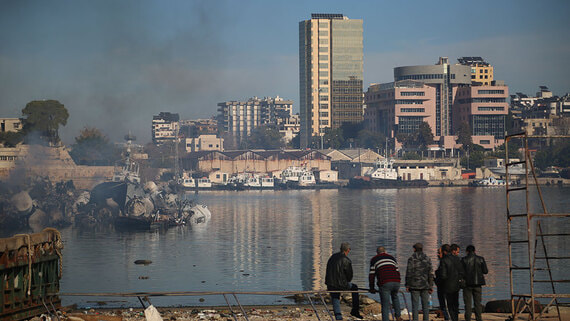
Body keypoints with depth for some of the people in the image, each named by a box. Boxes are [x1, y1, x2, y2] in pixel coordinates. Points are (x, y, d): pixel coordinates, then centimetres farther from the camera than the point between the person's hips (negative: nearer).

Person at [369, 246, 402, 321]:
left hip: (384, 284, -4)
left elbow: (371, 275, 9)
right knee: (395, 297, 33)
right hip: (396, 282, 4)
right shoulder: (391, 258, 26)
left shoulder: (374, 260, 15)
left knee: (385, 305, -2)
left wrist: (372, 288, 16)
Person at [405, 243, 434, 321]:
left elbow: (409, 273, -6)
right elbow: (430, 273, 4)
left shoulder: (411, 259, -3)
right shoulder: (427, 259, 5)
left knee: (415, 305, -1)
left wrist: (407, 285, 0)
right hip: (425, 285, 2)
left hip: (414, 285, -2)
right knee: (425, 305, 7)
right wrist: (430, 286, 7)